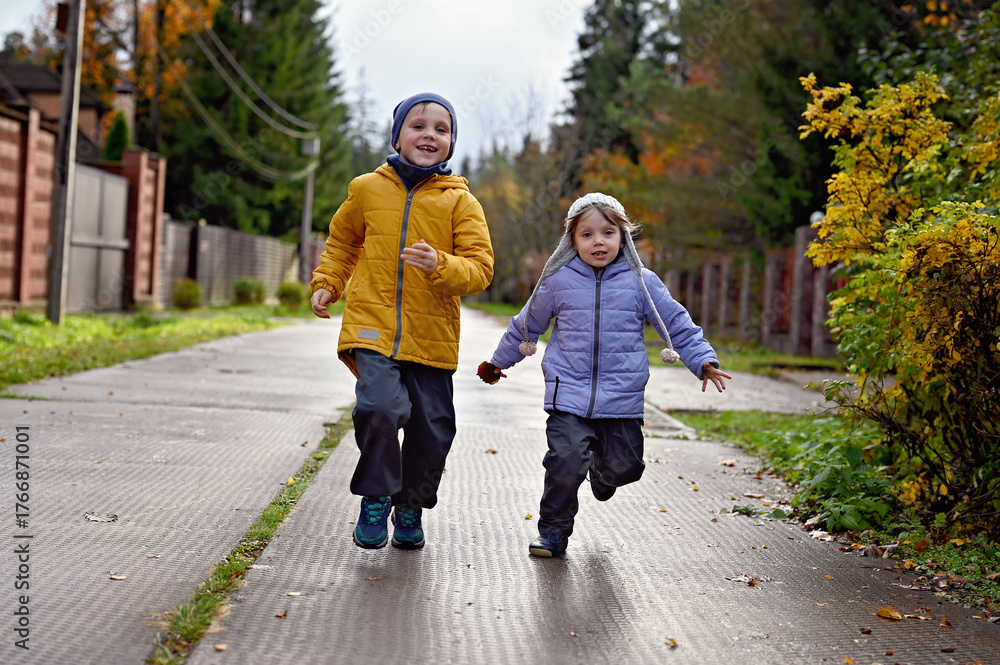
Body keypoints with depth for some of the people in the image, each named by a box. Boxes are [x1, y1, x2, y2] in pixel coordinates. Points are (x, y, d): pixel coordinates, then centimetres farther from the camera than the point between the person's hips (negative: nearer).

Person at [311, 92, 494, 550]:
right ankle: (376, 499, 1)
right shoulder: (367, 189, 7)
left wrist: (440, 266, -22)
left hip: (431, 335, 1)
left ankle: (412, 509, 29)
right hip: (372, 325, -1)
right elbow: (342, 241, 25)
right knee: (379, 408, -22)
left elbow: (480, 267, -4)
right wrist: (327, 284, 12)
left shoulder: (459, 201, 2)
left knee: (432, 429, 4)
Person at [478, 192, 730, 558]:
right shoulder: (558, 281, 3)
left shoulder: (641, 282, 2)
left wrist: (704, 361, 1)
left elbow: (677, 325, 11)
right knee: (566, 462, -16)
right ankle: (553, 530, 7)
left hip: (622, 399, 1)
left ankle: (602, 469, 43)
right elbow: (527, 325, 17)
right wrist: (498, 362, 26)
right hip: (568, 394, -1)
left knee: (624, 466, 3)